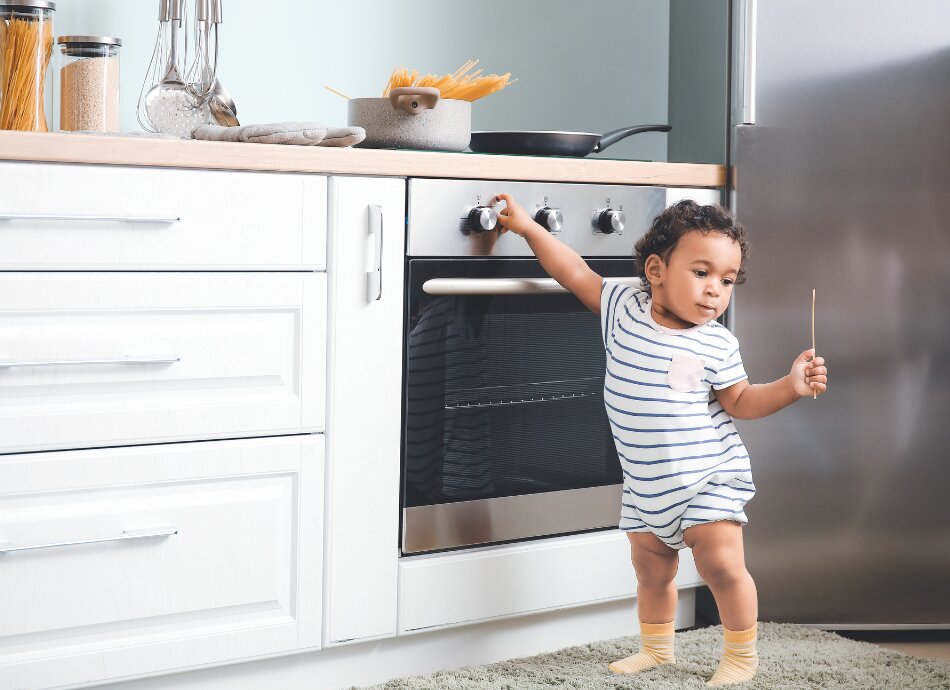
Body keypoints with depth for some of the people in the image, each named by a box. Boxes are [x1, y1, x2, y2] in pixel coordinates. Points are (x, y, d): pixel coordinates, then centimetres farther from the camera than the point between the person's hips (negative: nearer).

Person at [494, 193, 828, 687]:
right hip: (645, 483, 3)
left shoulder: (715, 344, -10)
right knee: (650, 568, 16)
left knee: (720, 563, -12)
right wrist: (528, 227, 2)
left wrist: (789, 387, -18)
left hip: (708, 475, -3)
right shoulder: (624, 307, -6)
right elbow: (577, 274, 1)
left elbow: (740, 402, -3)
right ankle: (656, 647, 38)